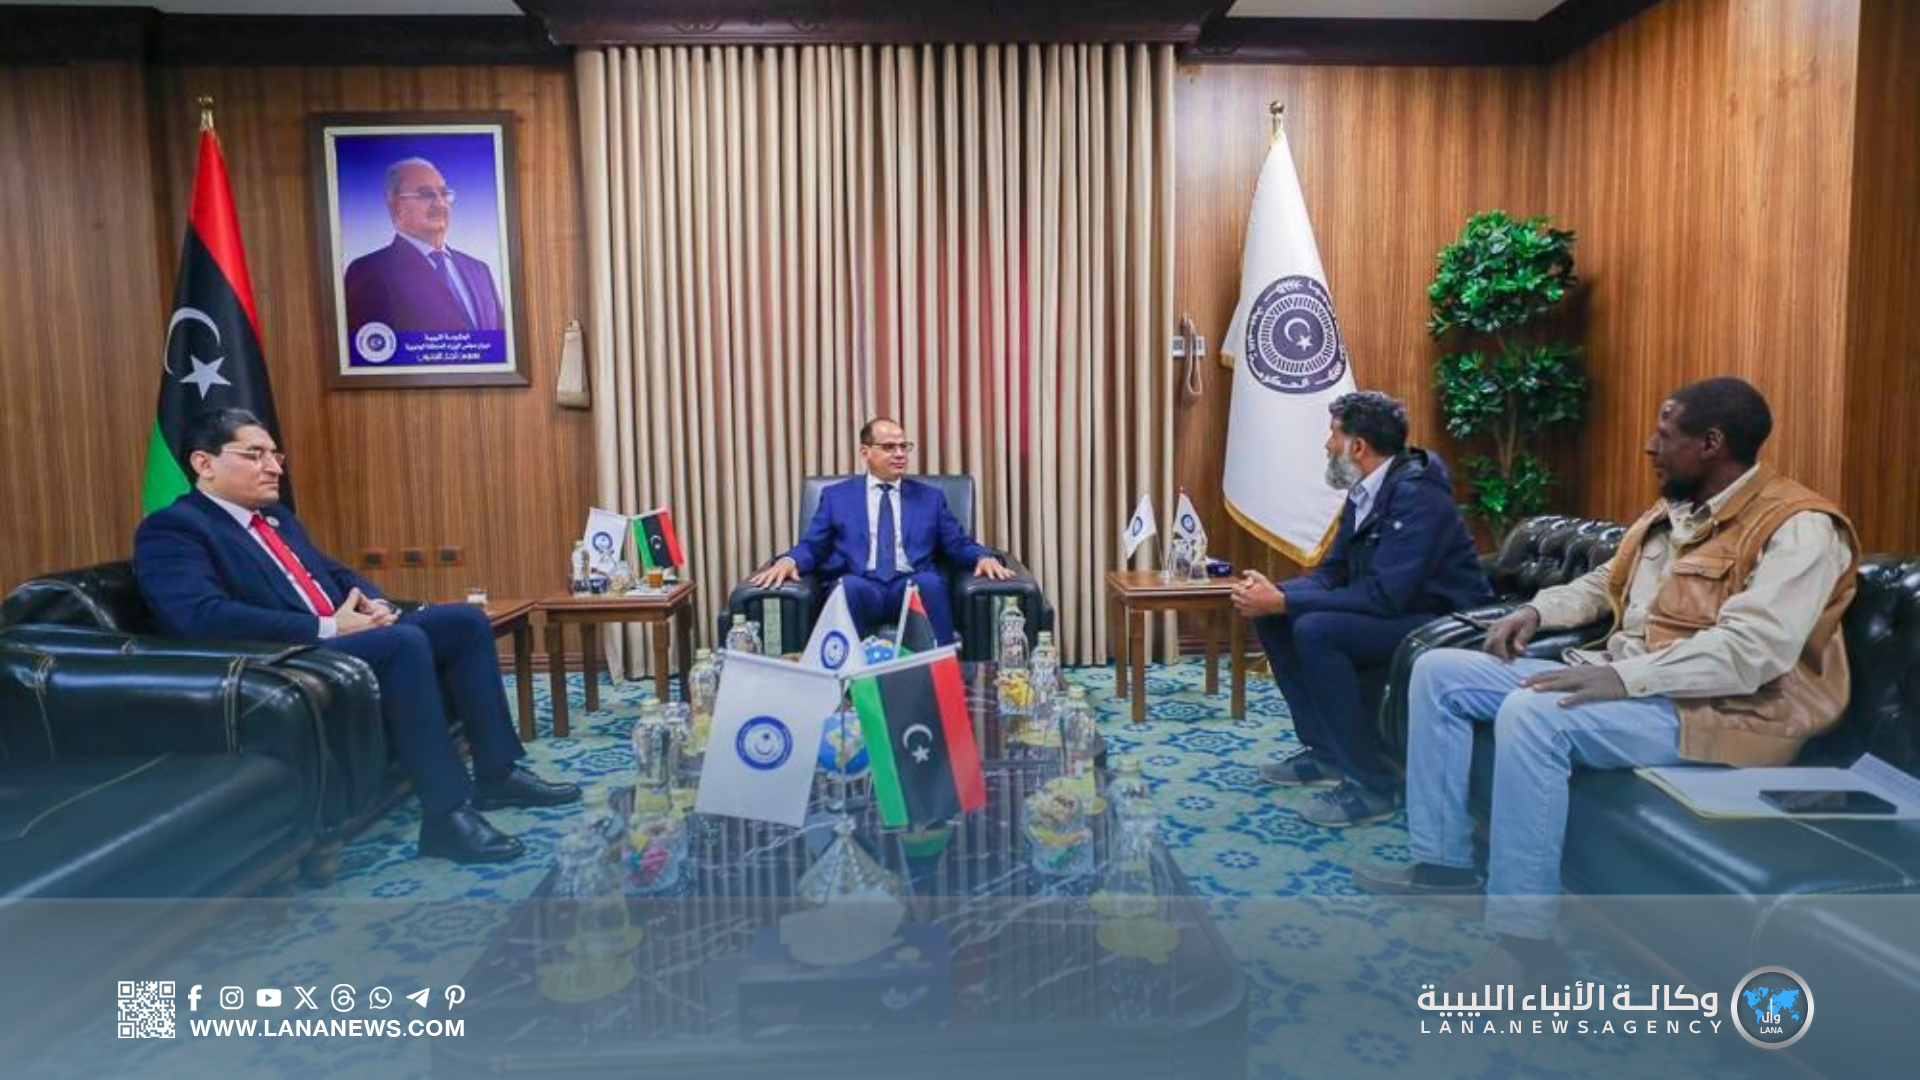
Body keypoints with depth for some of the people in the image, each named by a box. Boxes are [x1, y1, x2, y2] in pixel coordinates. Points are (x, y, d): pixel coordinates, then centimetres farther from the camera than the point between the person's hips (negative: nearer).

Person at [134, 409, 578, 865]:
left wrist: (372, 602, 0)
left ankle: (497, 773, 0)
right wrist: (327, 628, -23)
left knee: (465, 619, -2)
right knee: (404, 641, -32)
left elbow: (336, 573, 25)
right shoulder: (171, 530, -7)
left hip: (343, 634, 9)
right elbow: (204, 618, -23)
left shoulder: (276, 516, 22)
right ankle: (447, 814, -31)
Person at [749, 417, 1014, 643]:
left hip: (914, 585, 1)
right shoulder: (836, 496, 18)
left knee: (930, 582, -34)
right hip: (860, 586, -1)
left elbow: (959, 545, 17)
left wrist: (984, 557, -6)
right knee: (849, 585, -37)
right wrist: (788, 561, -11)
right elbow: (811, 547, 12)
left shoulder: (930, 497, 21)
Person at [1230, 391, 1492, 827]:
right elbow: (1331, 573, 8)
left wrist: (1283, 601, -28)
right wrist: (1275, 592, -13)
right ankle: (1325, 750, 9)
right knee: (1271, 614, 2)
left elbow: (1382, 597, -30)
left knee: (1316, 630, -30)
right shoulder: (1364, 492, 6)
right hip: (1396, 611, 9)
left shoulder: (1415, 496, -22)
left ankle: (1371, 783, -18)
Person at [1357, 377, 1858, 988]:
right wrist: (1538, 609, 10)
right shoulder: (1671, 512, 16)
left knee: (1531, 713, -37)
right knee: (1440, 672, -1)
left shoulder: (1798, 526, -12)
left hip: (1723, 709, -9)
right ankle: (1444, 864, 0)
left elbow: (1752, 650, -26)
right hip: (1623, 681, 10)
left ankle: (1526, 940, -27)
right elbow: (1603, 585, 30)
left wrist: (1624, 678, -32)